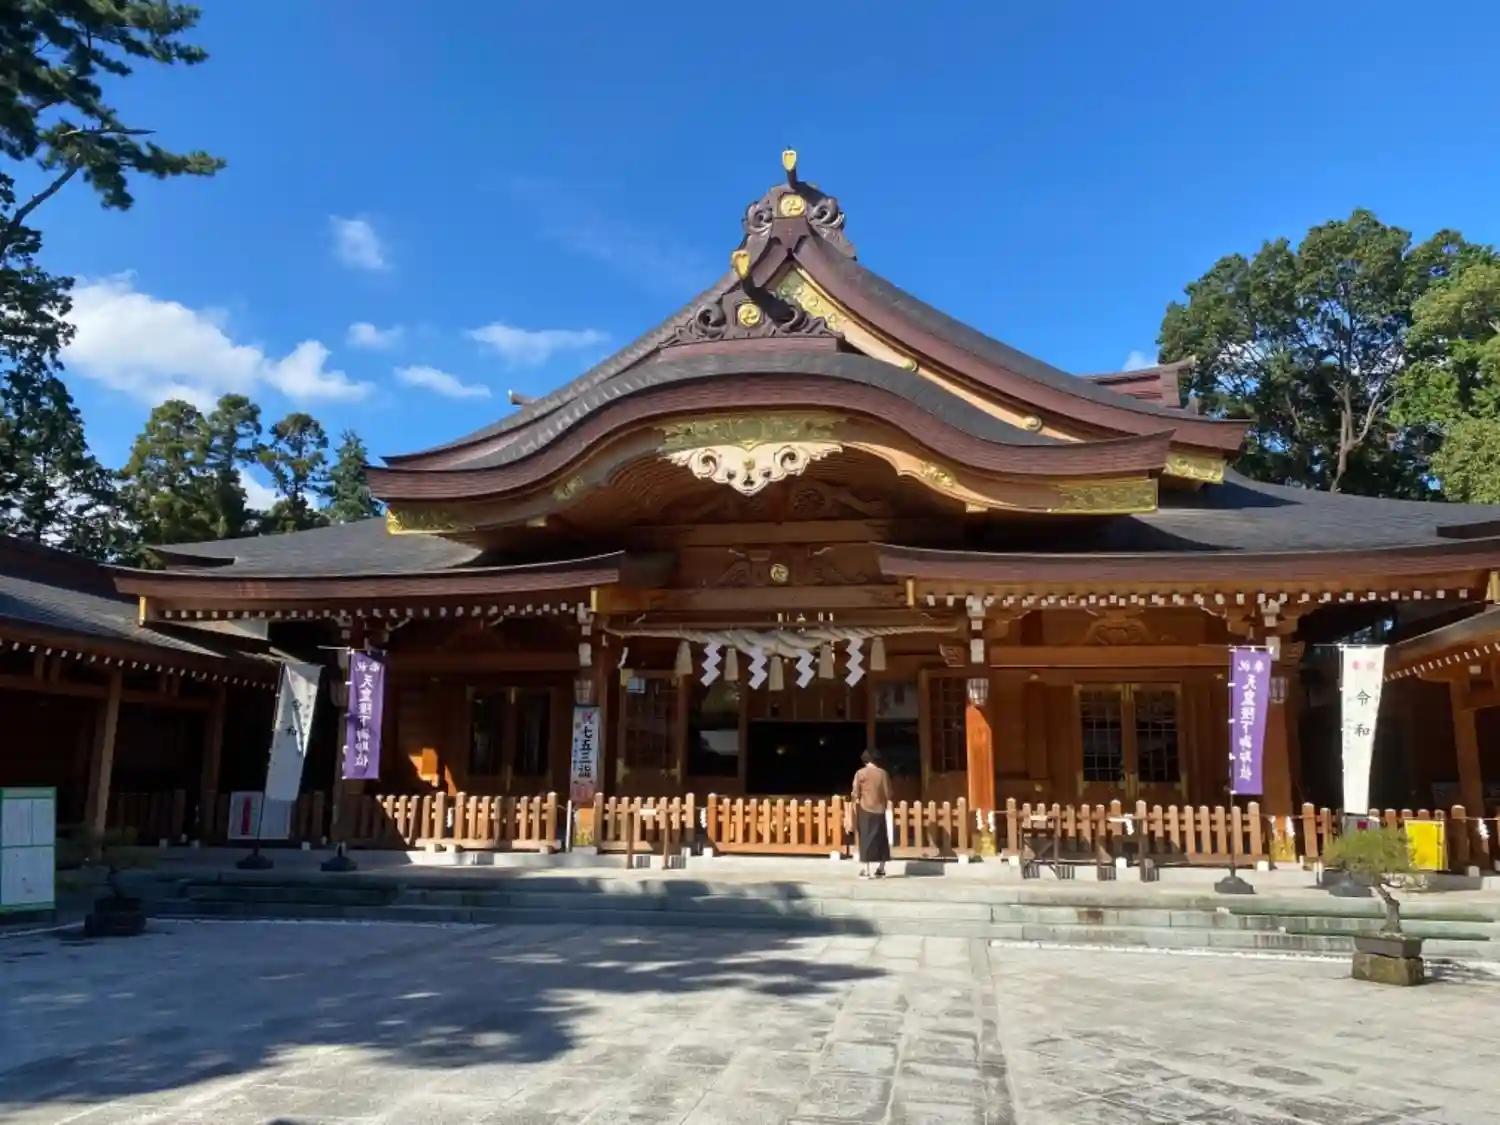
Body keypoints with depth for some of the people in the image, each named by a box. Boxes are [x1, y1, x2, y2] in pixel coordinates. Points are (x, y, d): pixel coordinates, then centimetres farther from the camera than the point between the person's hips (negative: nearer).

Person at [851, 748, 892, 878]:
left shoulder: (860, 773, -5)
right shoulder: (883, 773, 2)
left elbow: (856, 793, -6)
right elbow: (888, 793, 5)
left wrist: (855, 807, 4)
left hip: (865, 810, -2)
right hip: (880, 810, 2)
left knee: (865, 839, -1)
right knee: (881, 839, 10)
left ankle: (865, 870, -7)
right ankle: (881, 870, 12)